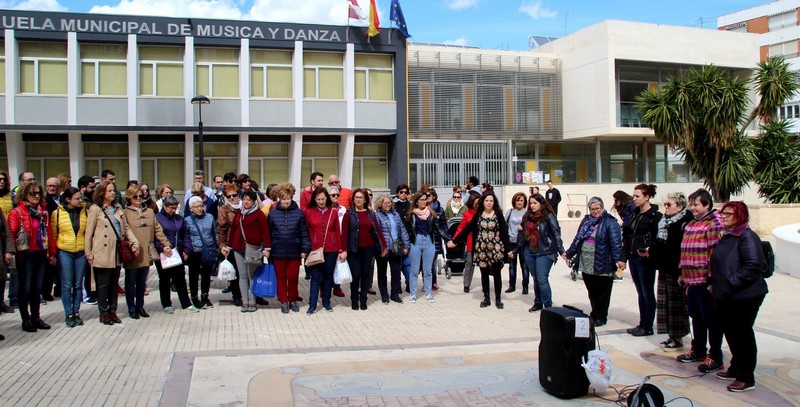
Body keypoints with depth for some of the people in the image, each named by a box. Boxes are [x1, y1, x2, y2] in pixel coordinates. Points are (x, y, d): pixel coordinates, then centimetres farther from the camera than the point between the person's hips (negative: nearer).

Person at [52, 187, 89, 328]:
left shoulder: (85, 212, 3)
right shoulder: (58, 213, -3)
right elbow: (53, 234, 2)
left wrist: (88, 249, 3)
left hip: (81, 252, 2)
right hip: (64, 252, -2)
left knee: (78, 285, 9)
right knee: (67, 285, 1)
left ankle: (76, 312, 19)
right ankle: (68, 314, 11)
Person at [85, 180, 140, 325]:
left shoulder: (118, 208, 13)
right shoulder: (95, 209, -5)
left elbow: (126, 227, 14)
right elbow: (89, 232, -5)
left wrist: (134, 242, 0)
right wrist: (89, 253, -8)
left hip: (116, 253, 6)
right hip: (102, 253, -5)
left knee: (114, 284, 12)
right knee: (103, 285, 3)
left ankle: (112, 311, 22)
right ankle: (104, 313, 13)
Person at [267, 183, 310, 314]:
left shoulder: (299, 213, -3)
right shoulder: (273, 214, -1)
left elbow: (304, 233, -1)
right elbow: (268, 233, 5)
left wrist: (305, 249, -5)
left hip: (294, 252, -1)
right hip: (278, 252, 1)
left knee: (293, 277, 8)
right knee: (281, 277, 11)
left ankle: (293, 300, 26)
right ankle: (283, 301, 24)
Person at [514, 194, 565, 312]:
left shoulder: (548, 216, -8)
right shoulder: (527, 216, 10)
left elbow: (556, 233, -13)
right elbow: (523, 233, 16)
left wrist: (561, 251, -20)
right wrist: (515, 250, 16)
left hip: (544, 253, -6)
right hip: (529, 252, 6)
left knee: (542, 279, -9)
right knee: (535, 279, 13)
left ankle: (548, 306, 0)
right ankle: (538, 303, 23)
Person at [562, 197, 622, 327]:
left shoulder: (610, 222, -6)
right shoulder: (586, 220, 13)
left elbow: (616, 242, -16)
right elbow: (577, 239, 20)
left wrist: (618, 259, -27)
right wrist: (569, 254, 24)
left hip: (602, 265, -5)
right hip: (586, 265, 6)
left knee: (602, 292, 6)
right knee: (592, 292, 14)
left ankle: (601, 317, 18)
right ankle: (594, 315, 27)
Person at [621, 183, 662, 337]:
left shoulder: (655, 216, -11)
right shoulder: (635, 214, 12)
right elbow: (627, 236, 13)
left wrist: (649, 251, -29)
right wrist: (624, 257, 9)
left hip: (646, 259, -7)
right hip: (633, 258, 7)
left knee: (648, 293, 2)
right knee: (641, 293, 14)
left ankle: (648, 327, 12)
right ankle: (642, 324, 22)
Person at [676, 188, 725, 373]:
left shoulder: (714, 223, -13)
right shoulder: (691, 224, 15)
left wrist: (712, 278, -20)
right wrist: (683, 273, 20)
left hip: (705, 280, -9)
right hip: (692, 279, 9)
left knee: (711, 319, 1)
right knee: (696, 316, 18)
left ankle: (715, 358, 11)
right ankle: (698, 351, 31)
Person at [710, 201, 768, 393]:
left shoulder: (747, 236, -15)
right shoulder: (727, 236, 14)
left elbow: (754, 265, -24)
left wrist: (732, 282, -22)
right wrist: (715, 284, 16)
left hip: (744, 296, -9)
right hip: (726, 296, 9)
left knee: (742, 334, -1)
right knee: (731, 333, 17)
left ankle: (746, 378, 10)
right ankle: (736, 368, 32)